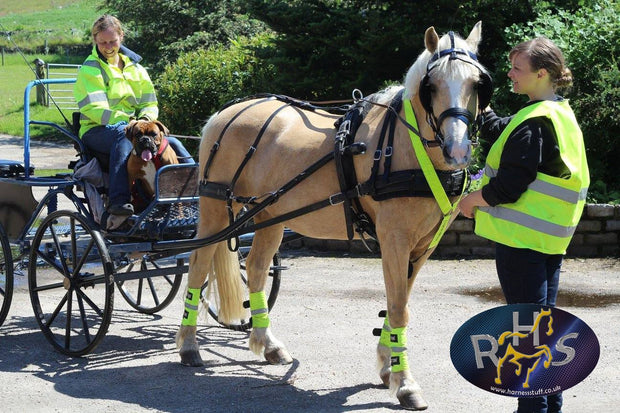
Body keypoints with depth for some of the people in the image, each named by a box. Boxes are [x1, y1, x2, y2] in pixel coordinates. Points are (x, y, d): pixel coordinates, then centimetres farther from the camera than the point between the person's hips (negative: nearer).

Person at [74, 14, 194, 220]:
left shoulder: (135, 68, 18)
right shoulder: (90, 70, 0)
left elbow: (150, 104, 15)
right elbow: (94, 108, -13)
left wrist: (146, 118, -10)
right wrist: (127, 121, -26)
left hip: (134, 127, 5)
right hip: (97, 132, -5)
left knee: (172, 142, -17)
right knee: (124, 135, -39)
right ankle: (118, 201, -50)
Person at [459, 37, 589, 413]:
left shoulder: (533, 122, -17)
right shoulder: (562, 115, 13)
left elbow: (509, 185, -21)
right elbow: (497, 131, 24)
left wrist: (473, 199, -4)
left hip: (522, 236, -10)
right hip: (552, 238, 10)